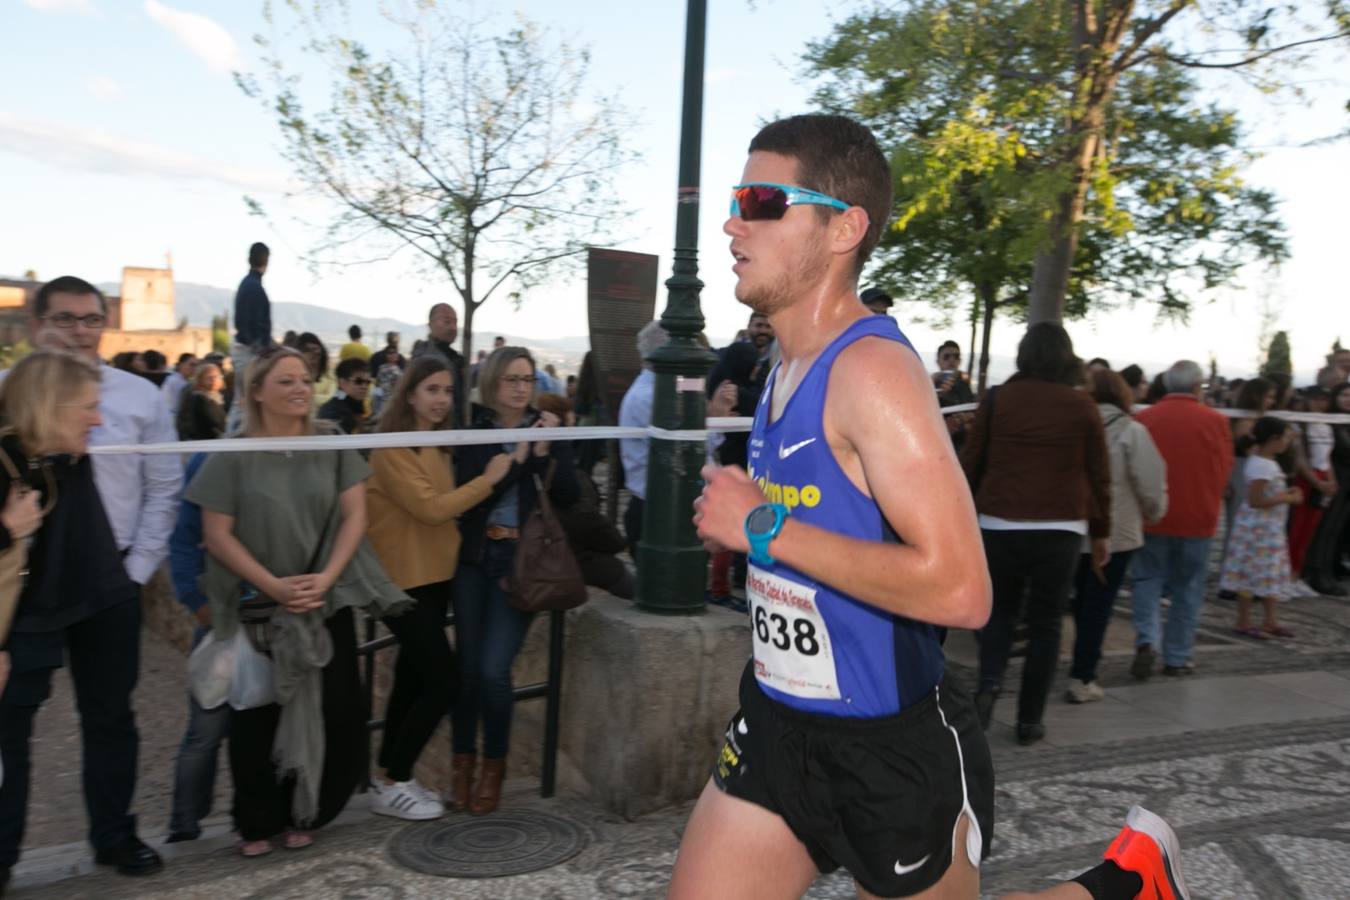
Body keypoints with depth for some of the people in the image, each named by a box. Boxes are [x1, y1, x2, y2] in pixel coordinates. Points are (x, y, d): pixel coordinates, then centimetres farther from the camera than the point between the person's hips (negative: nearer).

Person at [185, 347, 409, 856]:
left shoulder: (332, 446, 2)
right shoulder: (233, 454, -4)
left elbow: (354, 515, 0)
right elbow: (217, 534, -6)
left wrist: (327, 577, -13)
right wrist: (273, 585, -15)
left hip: (329, 601, 2)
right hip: (257, 607, -1)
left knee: (333, 713, 2)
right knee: (259, 716, 5)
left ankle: (302, 814, 23)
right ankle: (257, 822, 24)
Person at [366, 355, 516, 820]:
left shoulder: (438, 446, 14)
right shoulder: (391, 449, -14)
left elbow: (449, 506, 8)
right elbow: (431, 507, -20)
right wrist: (488, 479, -16)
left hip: (435, 575, 9)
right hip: (403, 579, -9)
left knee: (413, 678, 14)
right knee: (442, 679, -9)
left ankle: (391, 776, 27)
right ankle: (392, 786, 5)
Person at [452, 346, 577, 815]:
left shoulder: (548, 429, 5)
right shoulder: (472, 432, 3)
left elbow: (569, 495, -2)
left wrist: (545, 453, -15)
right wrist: (518, 457, -15)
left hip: (521, 561, -1)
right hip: (474, 557, 1)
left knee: (493, 668, -8)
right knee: (467, 666, 2)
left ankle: (494, 765, 14)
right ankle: (462, 760, 23)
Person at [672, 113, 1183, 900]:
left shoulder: (872, 370, -22)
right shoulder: (791, 366, 5)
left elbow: (960, 589, -30)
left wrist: (766, 529, -27)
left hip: (895, 749, -7)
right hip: (777, 725, 8)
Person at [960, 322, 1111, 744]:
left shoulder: (998, 399, 1)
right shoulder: (1082, 406, 2)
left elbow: (971, 463, 2)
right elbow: (1099, 476, 4)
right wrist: (1100, 533, 13)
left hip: (999, 525, 0)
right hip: (1061, 530, 0)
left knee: (1000, 611, 18)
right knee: (1045, 624, 10)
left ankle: (989, 682, -4)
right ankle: (1030, 720, 12)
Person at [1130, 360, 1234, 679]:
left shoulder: (1143, 419, -6)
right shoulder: (1215, 421, -8)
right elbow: (1224, 470, 0)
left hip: (1151, 518, 0)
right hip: (1197, 518, 0)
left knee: (1148, 581, 12)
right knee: (1187, 589, 11)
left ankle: (1147, 639, -8)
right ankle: (1177, 658, 16)